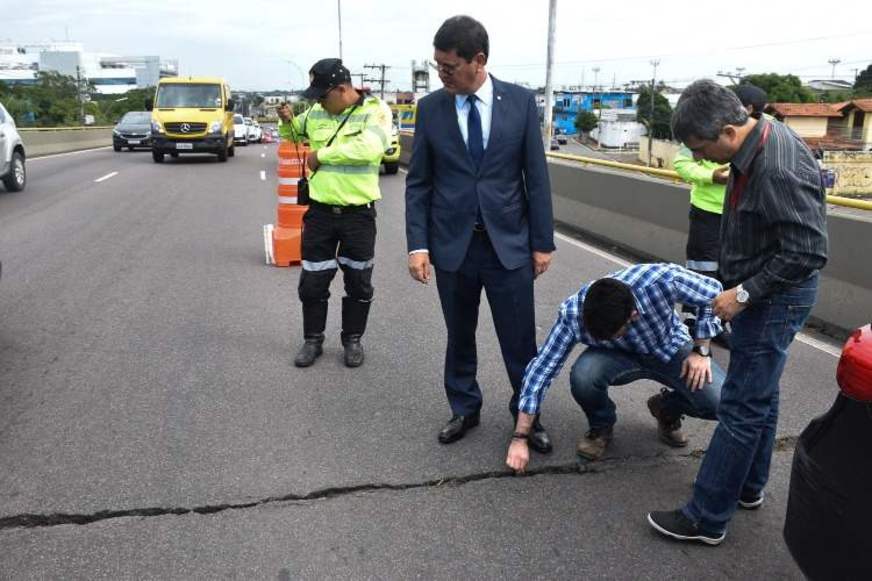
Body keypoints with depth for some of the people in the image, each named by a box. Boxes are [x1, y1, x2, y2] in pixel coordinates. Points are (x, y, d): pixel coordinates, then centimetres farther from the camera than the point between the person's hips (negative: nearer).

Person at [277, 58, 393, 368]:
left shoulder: (375, 110, -11)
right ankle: (312, 340, 25)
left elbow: (369, 148, -29)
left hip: (358, 213, -3)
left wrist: (322, 154, -19)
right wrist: (286, 120, -1)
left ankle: (352, 340, 28)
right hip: (320, 211, 4)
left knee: (358, 282, 11)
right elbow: (293, 135, 23)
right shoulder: (316, 112, 4)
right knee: (312, 282, 8)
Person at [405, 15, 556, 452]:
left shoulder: (521, 101, -2)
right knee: (459, 337, 13)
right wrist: (417, 245, -5)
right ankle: (464, 410, 32)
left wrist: (543, 241, -1)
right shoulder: (429, 108, 0)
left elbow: (536, 176, 0)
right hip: (452, 243, 1)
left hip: (509, 242, -1)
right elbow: (418, 182, 2)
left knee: (520, 339, 5)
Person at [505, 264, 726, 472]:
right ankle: (601, 426, 2)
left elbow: (714, 291, -15)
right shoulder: (572, 314, -32)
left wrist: (701, 350, -16)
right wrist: (519, 438, -25)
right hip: (620, 356, 0)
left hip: (671, 349, 1)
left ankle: (668, 410, 13)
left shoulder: (663, 280, -36)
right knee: (583, 376, -34)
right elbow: (541, 370, -26)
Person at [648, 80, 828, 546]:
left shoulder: (780, 170, -29)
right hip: (760, 292, 10)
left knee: (741, 407, -3)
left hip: (775, 298, -10)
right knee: (759, 395, 20)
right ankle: (749, 488, 38)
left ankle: (706, 519, 7)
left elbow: (806, 252, -27)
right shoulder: (754, 144, 1)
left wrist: (745, 293, -21)